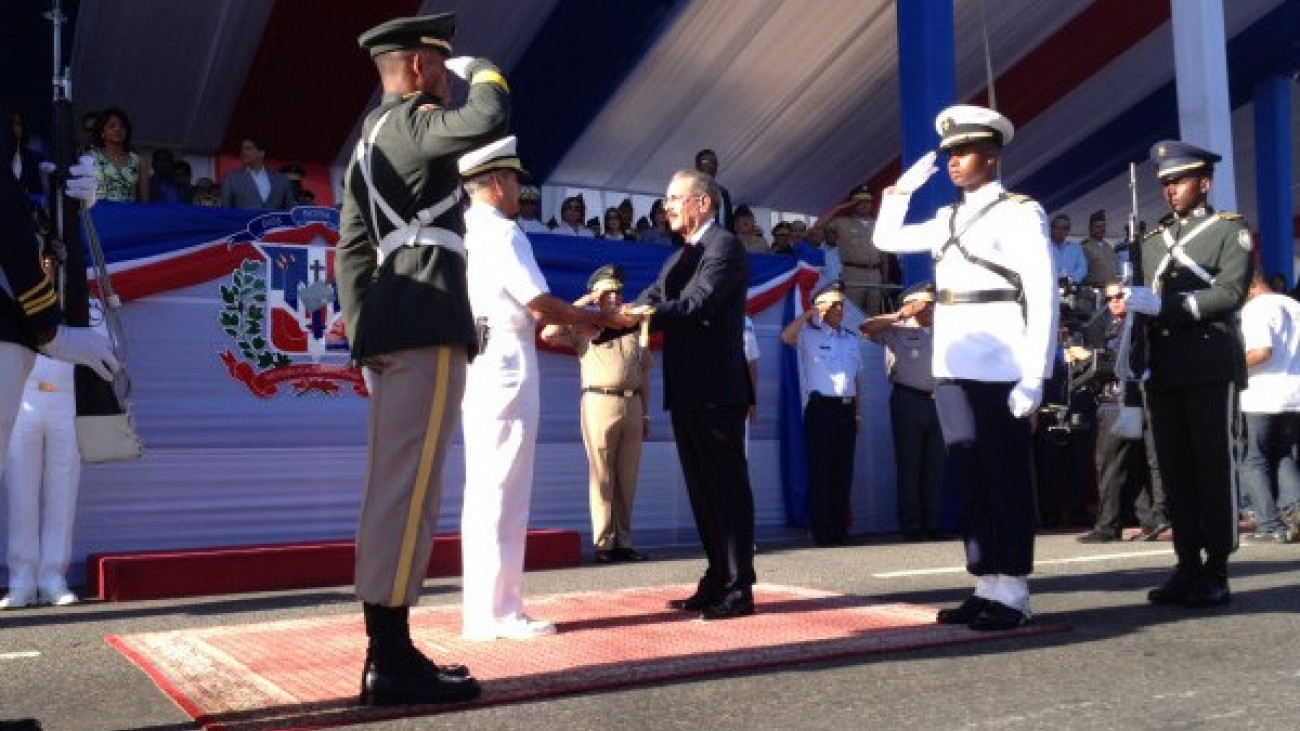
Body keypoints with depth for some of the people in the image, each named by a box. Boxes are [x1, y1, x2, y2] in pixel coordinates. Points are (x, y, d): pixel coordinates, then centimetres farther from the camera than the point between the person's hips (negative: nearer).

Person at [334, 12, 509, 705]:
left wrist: (361, 332, 17)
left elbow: (351, 250, 20)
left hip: (389, 329, 10)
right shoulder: (411, 122, -4)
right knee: (406, 491, -11)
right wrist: (481, 69, 0)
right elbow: (491, 118, -22)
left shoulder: (367, 143, 24)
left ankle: (387, 650, 12)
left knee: (392, 491, 8)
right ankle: (392, 659, -10)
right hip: (427, 327, -10)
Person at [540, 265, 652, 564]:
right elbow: (548, 334, -9)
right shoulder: (584, 327, 7)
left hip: (632, 405, 4)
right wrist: (581, 303, -5)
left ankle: (623, 542, 9)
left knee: (627, 477, 5)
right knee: (602, 476, -3)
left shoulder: (634, 330, 18)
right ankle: (603, 543, -1)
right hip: (600, 403, -4)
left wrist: (646, 414, 13)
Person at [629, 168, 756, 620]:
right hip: (686, 393, 9)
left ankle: (739, 590, -1)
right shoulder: (678, 259, 20)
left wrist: (650, 312, -34)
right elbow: (645, 306, 10)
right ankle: (716, 582, 19)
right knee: (703, 492, 12)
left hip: (717, 391, -9)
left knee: (728, 489, -5)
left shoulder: (725, 246, -7)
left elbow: (697, 304, -21)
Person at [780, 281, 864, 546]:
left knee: (843, 472, 8)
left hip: (847, 409, 5)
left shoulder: (852, 338, 17)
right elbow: (786, 336, -23)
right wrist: (809, 313, -16)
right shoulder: (809, 334, -1)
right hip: (821, 408, -5)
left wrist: (857, 411, 16)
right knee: (820, 471, -4)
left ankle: (840, 529, 15)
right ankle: (822, 531, 0)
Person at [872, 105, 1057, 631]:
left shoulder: (1020, 213, -3)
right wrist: (902, 188, 13)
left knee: (1006, 481, -1)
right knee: (970, 481, 9)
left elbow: (1042, 297, -9)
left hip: (1000, 370, -6)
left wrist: (1034, 378, -16)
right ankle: (985, 586, 16)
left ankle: (1012, 594, 6)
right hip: (951, 369, 7)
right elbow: (886, 238, 28)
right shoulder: (947, 219, 16)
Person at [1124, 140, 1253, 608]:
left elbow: (1231, 291, -10)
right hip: (1163, 367, 5)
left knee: (1214, 466, -4)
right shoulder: (1152, 240, 21)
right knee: (1174, 469, 4)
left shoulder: (1231, 230, 5)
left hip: (1210, 365, -5)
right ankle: (1188, 565, 10)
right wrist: (1128, 304, -5)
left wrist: (1163, 305, -19)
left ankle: (1216, 572, 0)